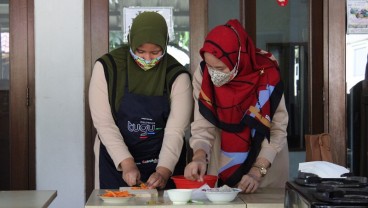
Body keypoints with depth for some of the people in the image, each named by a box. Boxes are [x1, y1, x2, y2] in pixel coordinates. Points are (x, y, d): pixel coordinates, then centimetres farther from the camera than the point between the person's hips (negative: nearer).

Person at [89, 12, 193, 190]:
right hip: (116, 164, 0)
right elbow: (104, 124, -12)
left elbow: (176, 130, -14)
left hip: (164, 164, 1)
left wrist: (163, 171, -28)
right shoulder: (107, 68, -9)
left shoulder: (177, 76, -8)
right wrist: (127, 163, -23)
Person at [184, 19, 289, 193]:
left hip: (266, 161, -2)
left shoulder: (266, 75, -25)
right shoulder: (202, 76, -17)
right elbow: (203, 126, -15)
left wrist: (257, 171, -28)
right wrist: (199, 156, -34)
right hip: (223, 162, 2)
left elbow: (277, 129, -20)